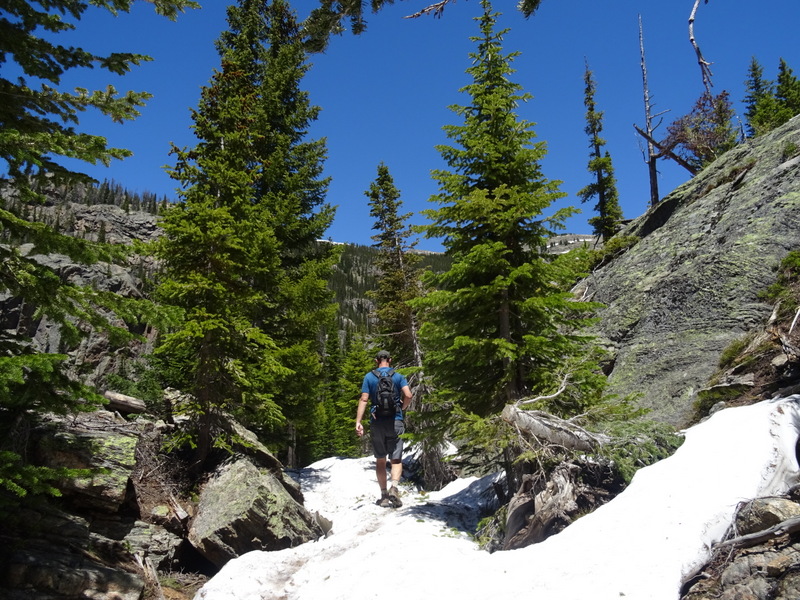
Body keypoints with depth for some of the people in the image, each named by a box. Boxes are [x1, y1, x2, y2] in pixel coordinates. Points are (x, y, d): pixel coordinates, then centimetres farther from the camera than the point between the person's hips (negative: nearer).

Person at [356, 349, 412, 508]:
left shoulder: (369, 377, 3)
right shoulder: (398, 376, 3)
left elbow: (364, 399, -5)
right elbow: (408, 395, -9)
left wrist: (358, 422, -8)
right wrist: (402, 408, 10)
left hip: (377, 423, 1)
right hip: (395, 422, -1)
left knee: (380, 459, 11)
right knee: (396, 459, 3)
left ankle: (384, 495, 13)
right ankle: (394, 487, -21)